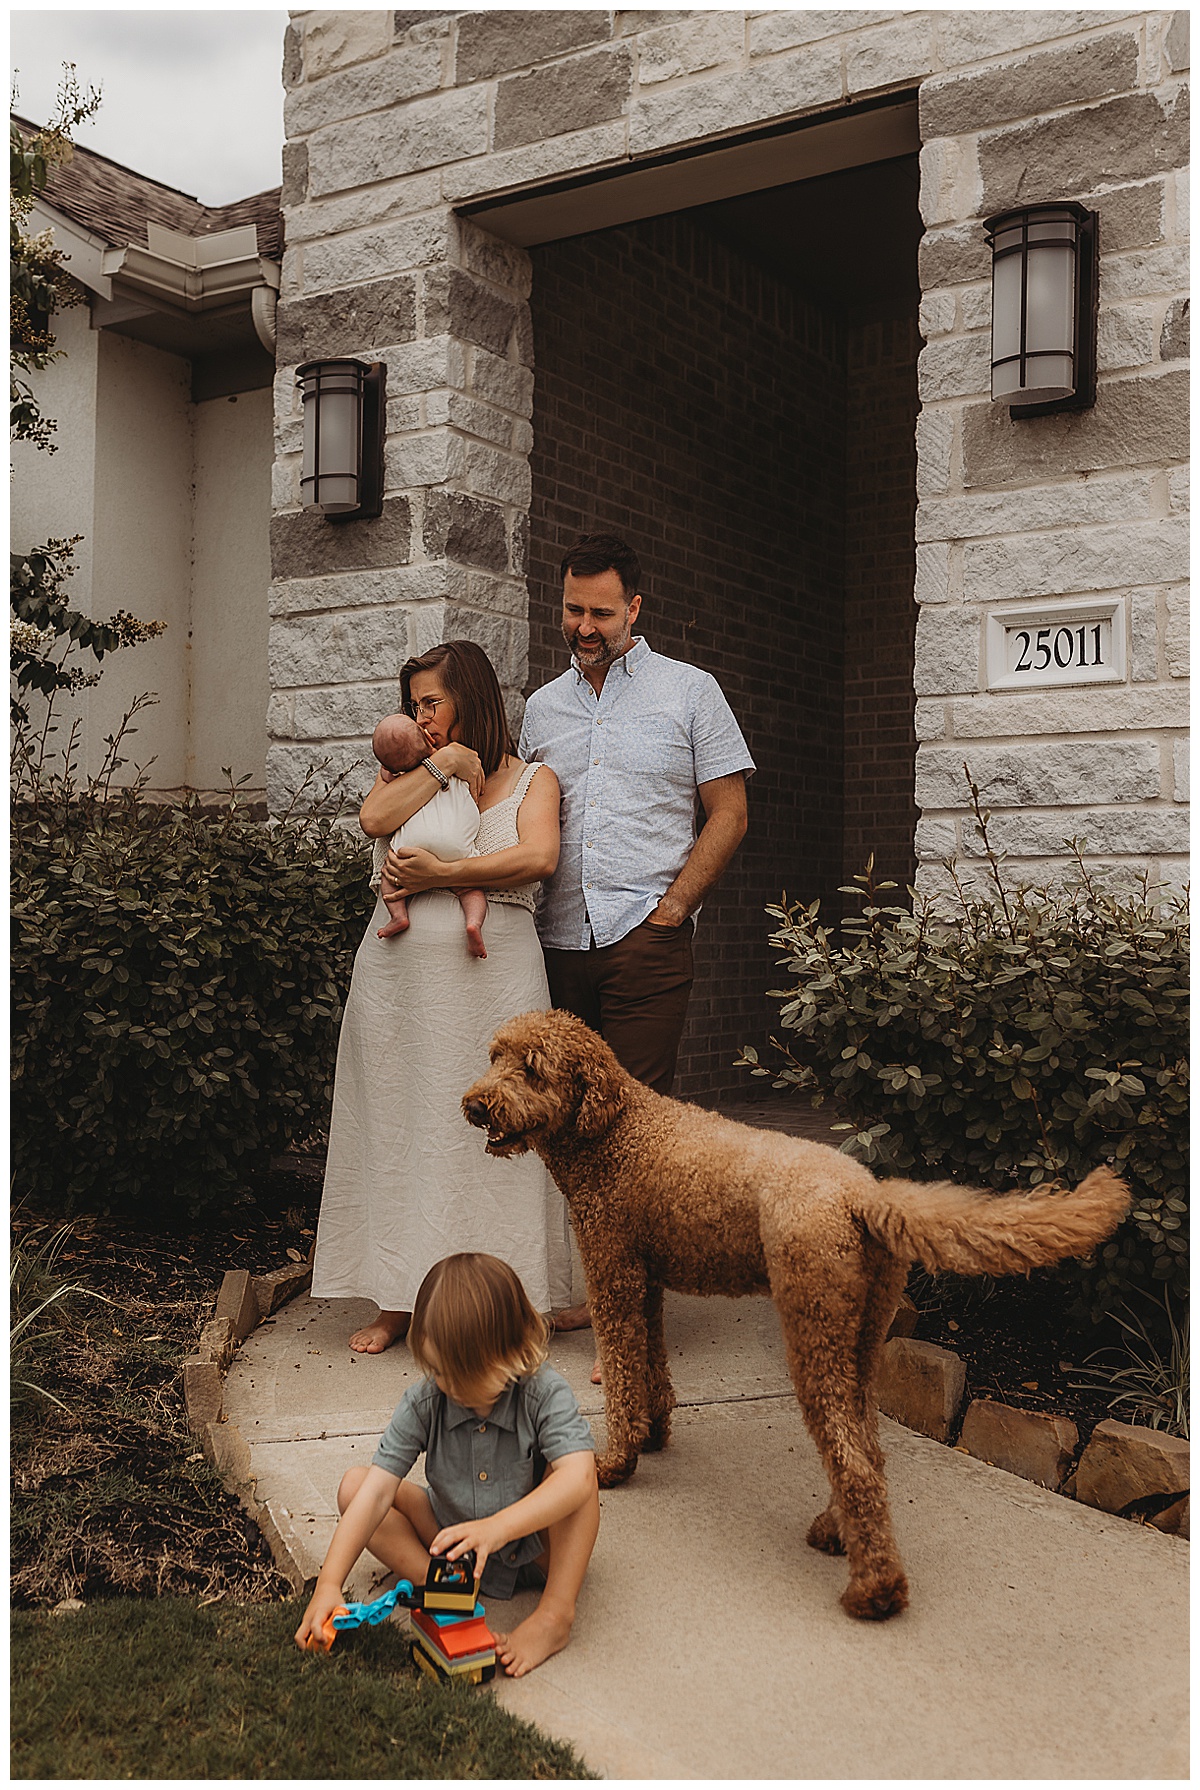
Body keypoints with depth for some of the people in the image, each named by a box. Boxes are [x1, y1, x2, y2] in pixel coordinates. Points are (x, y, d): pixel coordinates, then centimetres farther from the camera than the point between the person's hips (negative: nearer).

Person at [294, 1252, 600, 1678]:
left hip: (537, 1548, -3)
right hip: (455, 1545, 3)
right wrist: (329, 1582, -32)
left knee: (569, 1467, -30)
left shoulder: (545, 1394, -26)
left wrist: (497, 1527, -53)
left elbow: (579, 1479, -42)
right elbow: (376, 1492, -21)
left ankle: (555, 1613, -26)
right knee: (353, 1485, -12)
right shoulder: (423, 1403, -17)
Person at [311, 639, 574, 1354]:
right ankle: (399, 1299, 10)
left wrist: (443, 873, -12)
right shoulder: (412, 772, 19)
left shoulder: (532, 778, 11)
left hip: (493, 969, -2)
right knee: (400, 1126, 2)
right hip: (400, 966, 3)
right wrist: (443, 765, -2)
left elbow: (538, 857, -9)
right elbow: (374, 818, -3)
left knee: (489, 1131, -3)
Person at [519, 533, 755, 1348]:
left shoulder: (689, 691, 5)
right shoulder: (542, 706, 17)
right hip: (558, 943, 4)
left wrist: (670, 907, -6)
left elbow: (729, 813, 2)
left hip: (646, 942, -4)